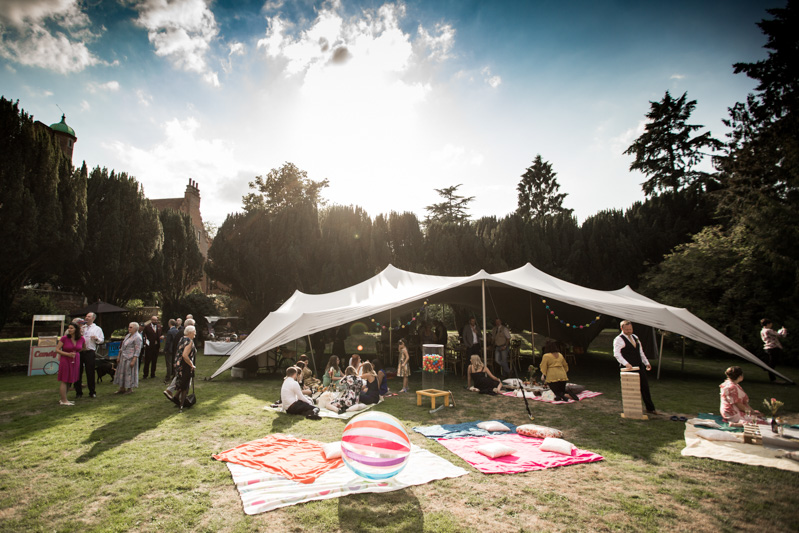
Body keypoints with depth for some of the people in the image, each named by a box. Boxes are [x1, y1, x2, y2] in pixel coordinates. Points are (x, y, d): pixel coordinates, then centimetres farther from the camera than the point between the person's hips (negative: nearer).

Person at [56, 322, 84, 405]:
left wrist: (76, 353, 10)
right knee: (64, 381, -1)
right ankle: (64, 401, 6)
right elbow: (57, 349, -7)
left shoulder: (81, 339, 1)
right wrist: (68, 354, -17)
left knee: (69, 381, 11)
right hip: (65, 361, -4)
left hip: (75, 361, 4)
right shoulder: (64, 338, -10)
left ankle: (63, 399, 22)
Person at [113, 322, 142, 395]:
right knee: (122, 372, 12)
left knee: (129, 372, -1)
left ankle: (129, 388, 12)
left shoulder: (137, 338, -13)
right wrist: (119, 356, 15)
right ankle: (122, 388, 22)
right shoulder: (127, 335, 13)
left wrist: (133, 361, -21)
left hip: (130, 358, -8)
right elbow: (122, 346, 19)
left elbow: (137, 350, -17)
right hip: (123, 357, 8)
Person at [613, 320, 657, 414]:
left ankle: (650, 408, 28)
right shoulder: (619, 339, -11)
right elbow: (616, 354, -22)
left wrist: (646, 362, 17)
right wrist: (626, 363, -33)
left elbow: (640, 352, 24)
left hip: (638, 367, 8)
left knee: (645, 387, 14)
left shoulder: (635, 337, 16)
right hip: (628, 369, -8)